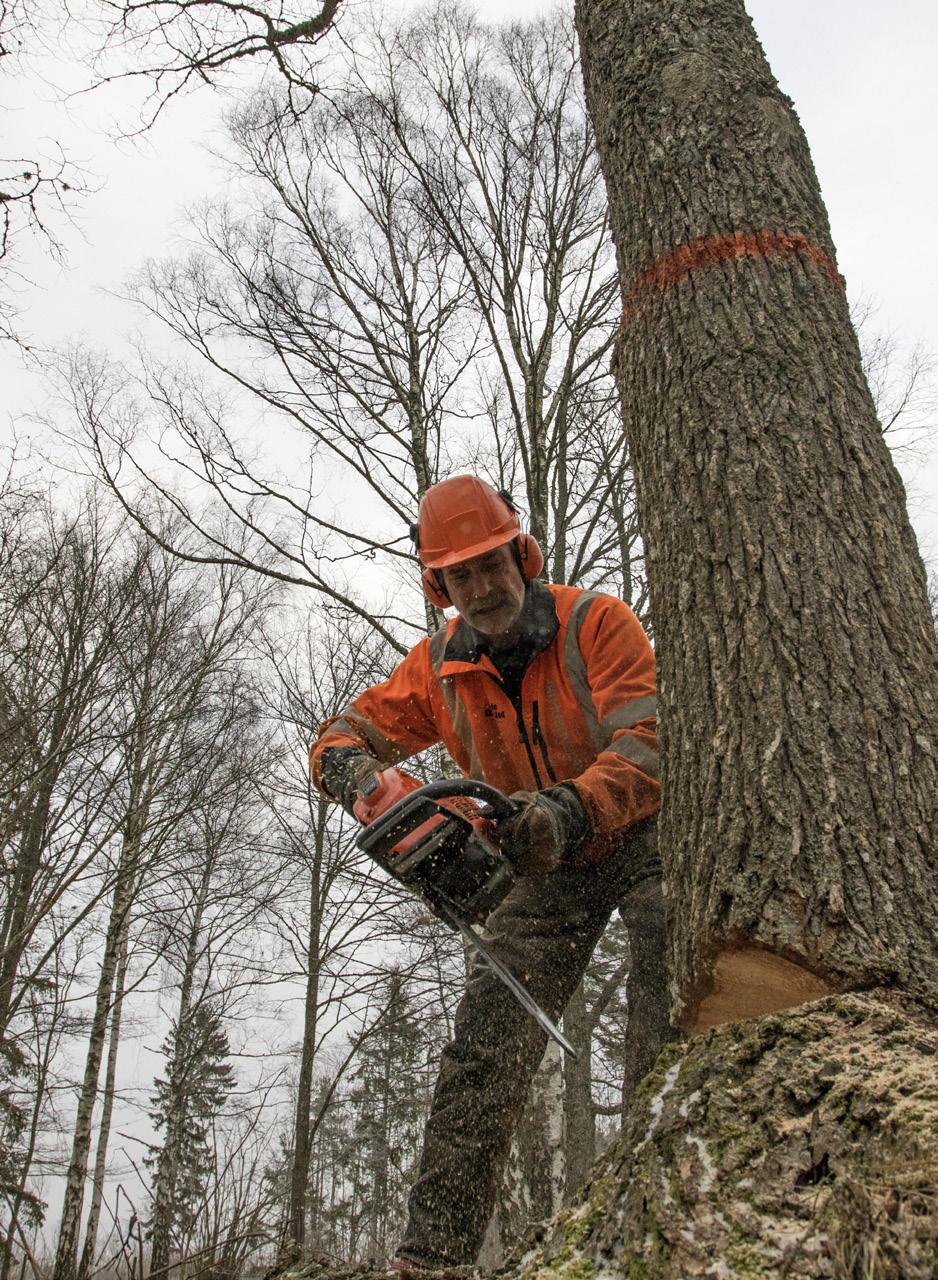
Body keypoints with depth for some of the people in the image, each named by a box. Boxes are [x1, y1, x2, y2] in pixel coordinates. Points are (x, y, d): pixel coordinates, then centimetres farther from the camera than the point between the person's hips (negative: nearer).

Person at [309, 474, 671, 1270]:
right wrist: (360, 776, -28)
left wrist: (568, 809, -46)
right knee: (487, 1039, -5)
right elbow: (346, 734, -3)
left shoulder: (596, 623, -20)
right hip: (548, 870, 4)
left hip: (638, 838, -3)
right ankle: (435, 1249, -3)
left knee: (665, 955, -31)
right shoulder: (440, 668, -6)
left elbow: (650, 747, -29)